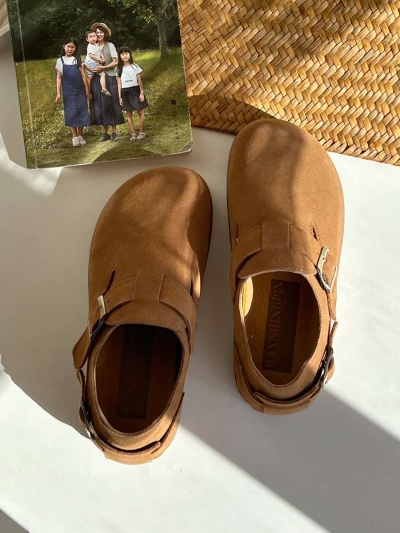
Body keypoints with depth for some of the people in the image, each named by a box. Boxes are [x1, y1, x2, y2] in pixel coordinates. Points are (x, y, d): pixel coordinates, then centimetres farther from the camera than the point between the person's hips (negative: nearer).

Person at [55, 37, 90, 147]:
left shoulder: (78, 60, 5)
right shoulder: (60, 60, 4)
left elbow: (83, 75, 4)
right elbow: (59, 78, 4)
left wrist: (87, 90, -1)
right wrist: (58, 93, -3)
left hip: (80, 90, 1)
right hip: (68, 91, -1)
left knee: (81, 112, 1)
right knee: (71, 113, -2)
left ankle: (80, 135, 11)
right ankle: (75, 136, 4)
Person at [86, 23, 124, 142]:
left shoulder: (110, 45, 1)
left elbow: (116, 62, -5)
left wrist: (104, 67, -17)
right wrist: (88, 67, -10)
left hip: (109, 78, -3)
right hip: (96, 79, 3)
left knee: (110, 104, -3)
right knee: (100, 105, 3)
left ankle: (114, 132, 3)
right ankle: (106, 133, 9)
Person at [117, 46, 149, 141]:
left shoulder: (135, 66, 1)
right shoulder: (120, 69, 6)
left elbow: (139, 81, 0)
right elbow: (119, 84, 6)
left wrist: (142, 93, -6)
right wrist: (120, 97, 2)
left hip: (135, 90, -2)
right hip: (125, 92, 2)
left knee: (140, 112, 0)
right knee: (128, 114, 3)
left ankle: (141, 132, 10)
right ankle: (133, 133, 9)